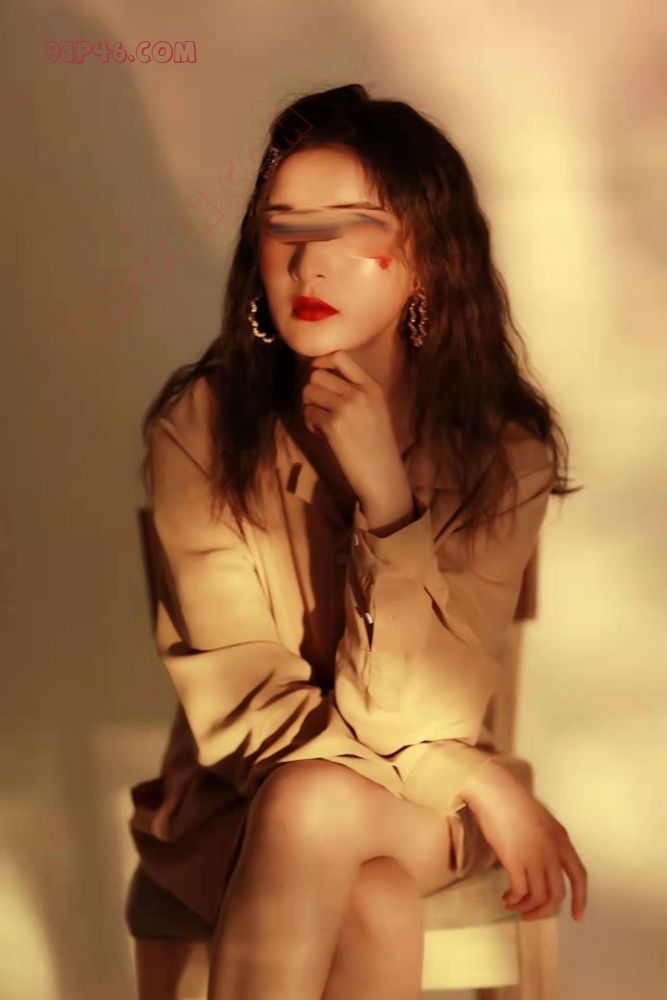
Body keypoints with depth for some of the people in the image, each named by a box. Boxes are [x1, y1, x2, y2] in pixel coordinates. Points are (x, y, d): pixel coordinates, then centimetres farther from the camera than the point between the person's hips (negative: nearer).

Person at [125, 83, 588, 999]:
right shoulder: (199, 427, -14)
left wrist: (382, 490, -28)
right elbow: (240, 706, -14)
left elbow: (422, 710, -17)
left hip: (423, 807, 1)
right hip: (235, 806, 0)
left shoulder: (503, 448, -12)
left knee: (310, 805, -33)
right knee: (376, 899, -33)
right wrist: (482, 782, -16)